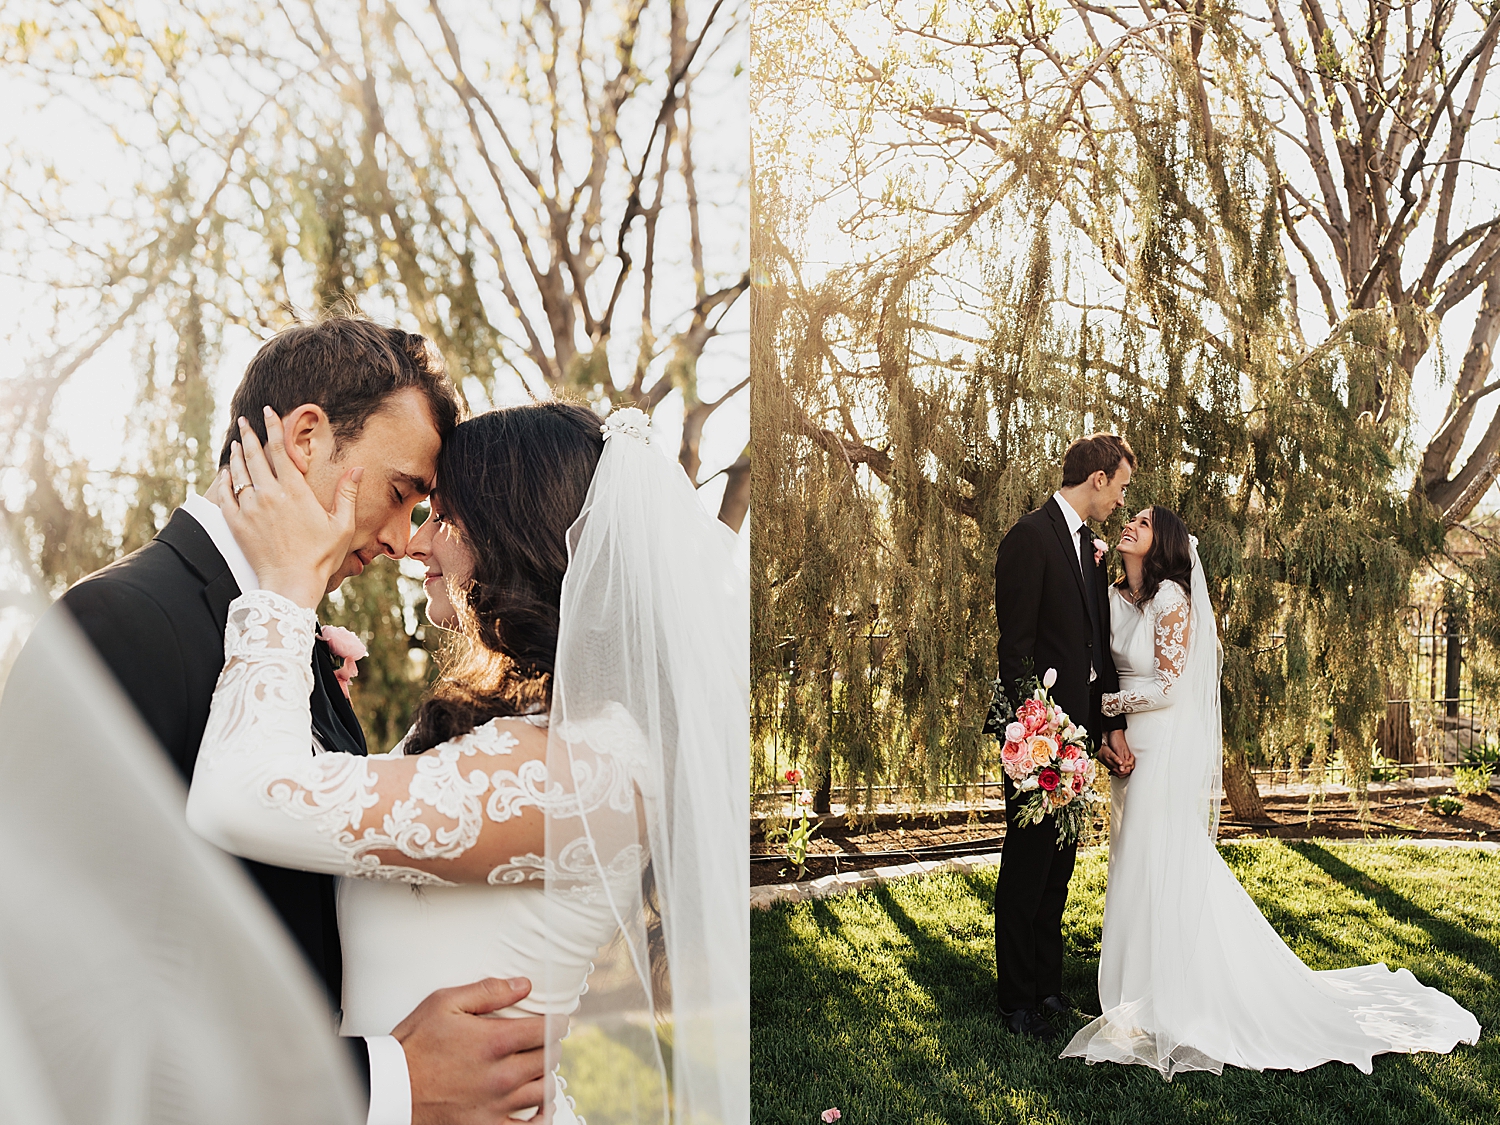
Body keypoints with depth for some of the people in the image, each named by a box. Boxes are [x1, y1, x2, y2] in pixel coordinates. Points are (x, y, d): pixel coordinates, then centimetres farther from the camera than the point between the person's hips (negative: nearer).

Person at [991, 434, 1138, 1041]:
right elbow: (1015, 645, -16)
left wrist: (1111, 728, 5)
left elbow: (1099, 645, 13)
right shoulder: (1030, 537, -13)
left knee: (1058, 865, 16)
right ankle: (1017, 997, 15)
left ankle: (1048, 984, 29)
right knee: (1027, 866, 2)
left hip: (1078, 727, 9)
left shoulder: (1087, 545, 15)